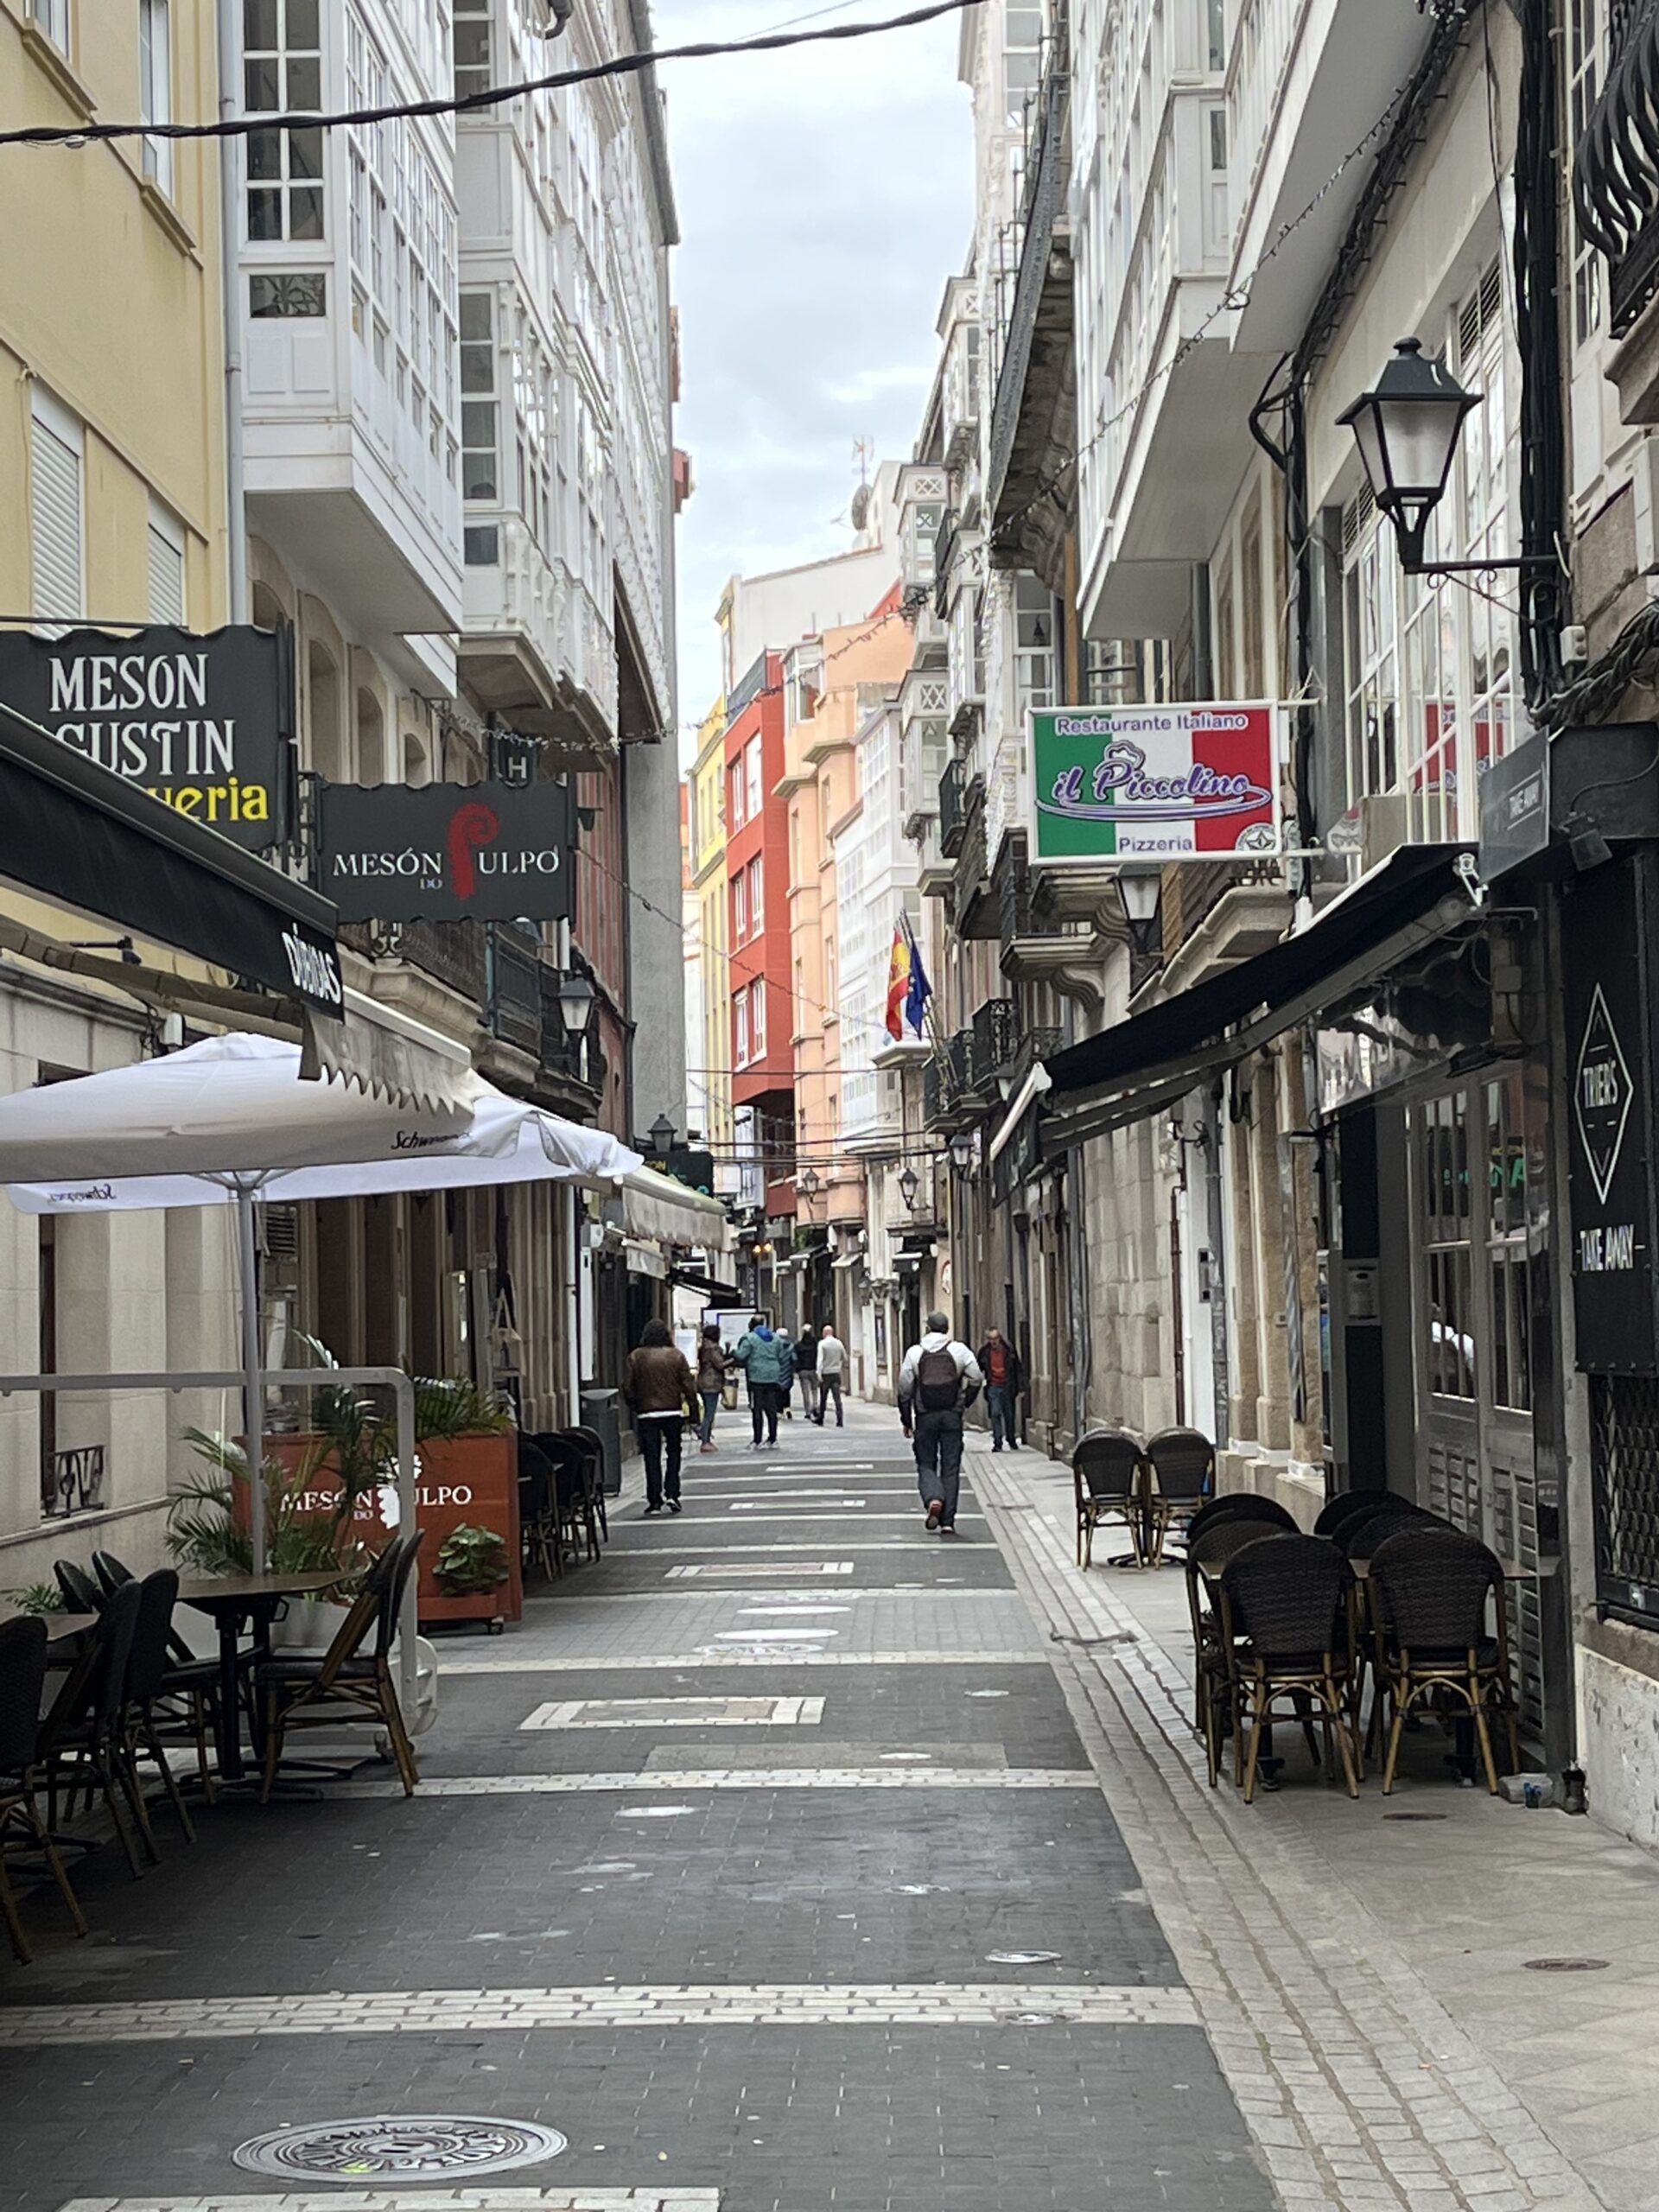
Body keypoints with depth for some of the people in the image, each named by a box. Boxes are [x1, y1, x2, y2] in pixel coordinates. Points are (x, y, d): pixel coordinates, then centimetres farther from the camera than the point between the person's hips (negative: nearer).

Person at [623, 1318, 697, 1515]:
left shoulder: (635, 1357, -2)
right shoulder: (676, 1355, -1)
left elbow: (628, 1387, 0)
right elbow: (688, 1384, -2)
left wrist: (633, 1407, 13)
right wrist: (692, 1405, 7)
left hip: (646, 1413, 0)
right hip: (672, 1412, 0)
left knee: (652, 1457, 3)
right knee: (673, 1453, 12)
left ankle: (654, 1500, 2)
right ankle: (672, 1494, 2)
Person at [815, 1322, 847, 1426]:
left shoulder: (822, 1343, -7)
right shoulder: (838, 1343, 5)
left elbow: (820, 1359, -15)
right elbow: (844, 1358, 14)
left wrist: (819, 1374, -19)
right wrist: (843, 1368, 32)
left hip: (826, 1374, -3)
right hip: (836, 1374, 3)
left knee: (823, 1399, 10)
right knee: (837, 1398, -2)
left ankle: (820, 1420, 19)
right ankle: (840, 1421, -11)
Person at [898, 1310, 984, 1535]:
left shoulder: (914, 1353, 0)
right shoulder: (959, 1350, 0)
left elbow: (904, 1388, 0)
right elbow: (977, 1379, -4)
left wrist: (907, 1420, 8)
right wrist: (965, 1402, 14)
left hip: (925, 1416, -1)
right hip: (952, 1416, 1)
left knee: (926, 1464, 10)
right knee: (951, 1467, 5)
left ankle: (933, 1499, -19)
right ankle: (948, 1521, 3)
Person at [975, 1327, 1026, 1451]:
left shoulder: (1009, 1350, -2)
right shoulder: (985, 1351, 0)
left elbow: (1018, 1369, 3)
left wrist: (1020, 1388, -1)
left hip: (1007, 1386, 0)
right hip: (993, 1386, 0)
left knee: (1009, 1415, 10)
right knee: (995, 1414, -10)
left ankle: (1011, 1440, 28)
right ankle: (997, 1442, -8)